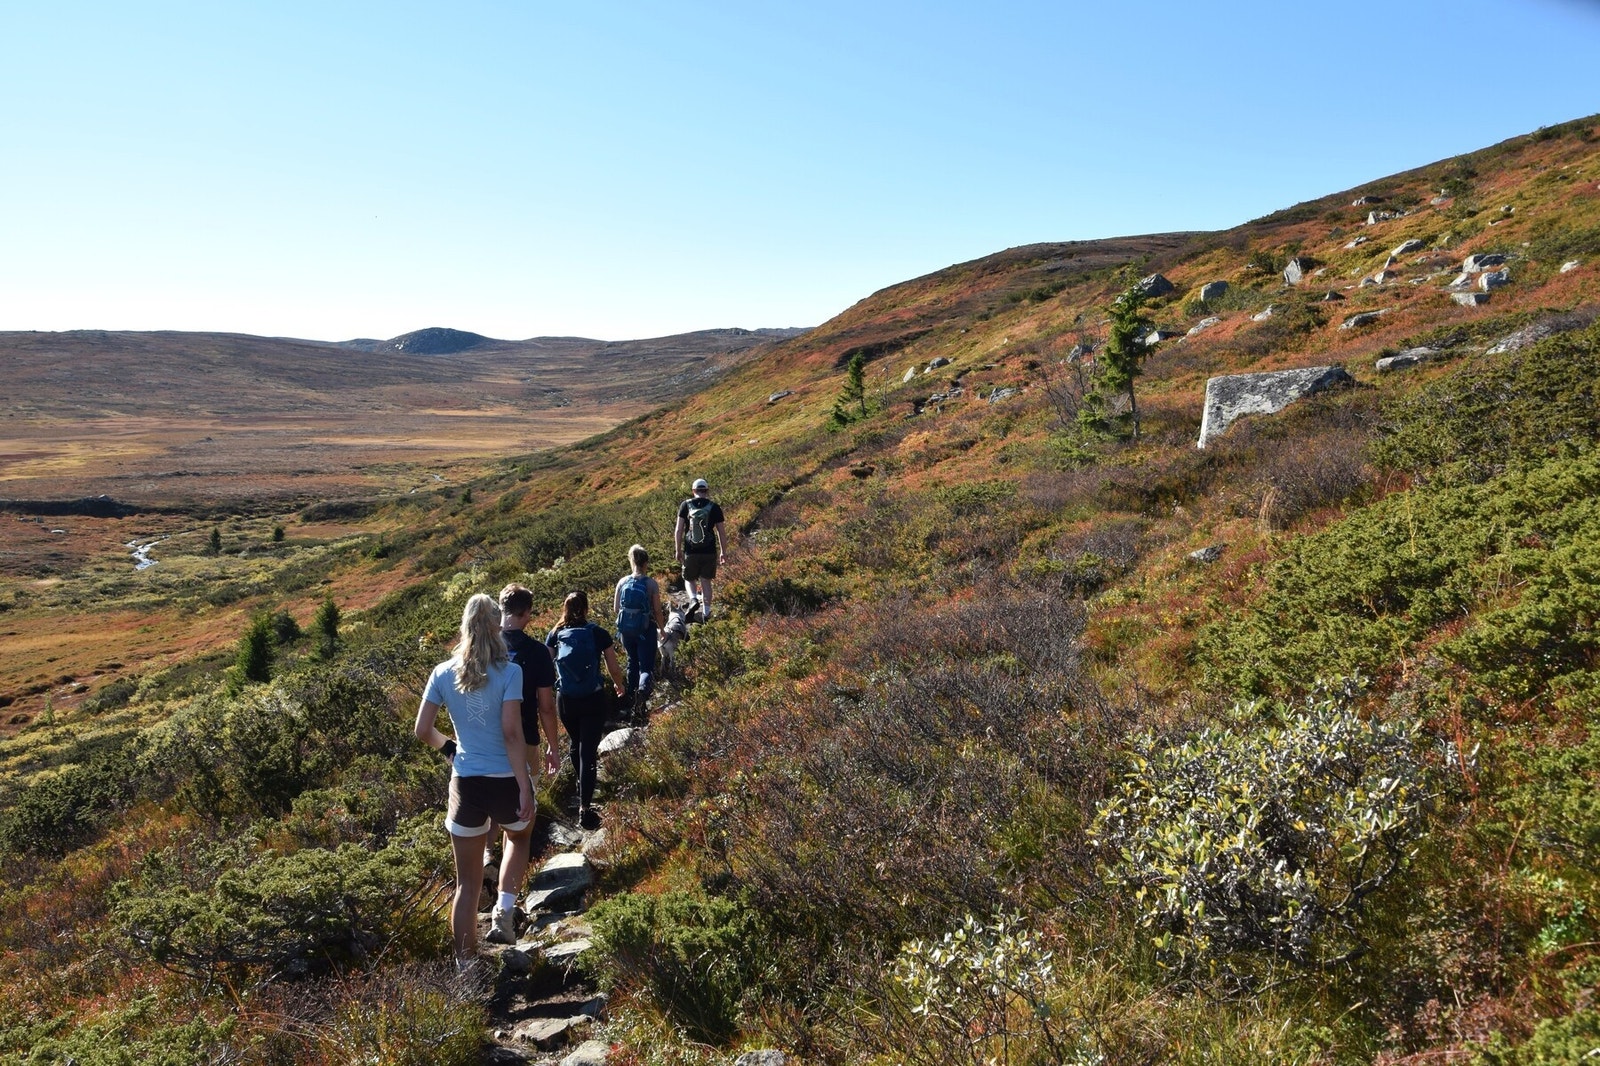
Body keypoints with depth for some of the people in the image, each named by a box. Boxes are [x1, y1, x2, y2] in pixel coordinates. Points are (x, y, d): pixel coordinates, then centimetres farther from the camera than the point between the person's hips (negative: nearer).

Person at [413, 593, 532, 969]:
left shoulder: (443, 673, -1)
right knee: (519, 837, 31)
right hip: (506, 779, -2)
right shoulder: (509, 672, -13)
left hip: (465, 782, 3)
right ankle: (505, 909, 14)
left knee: (467, 882, 13)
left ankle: (465, 967, 19)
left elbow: (422, 730, 3)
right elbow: (511, 732, -18)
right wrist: (525, 789, -16)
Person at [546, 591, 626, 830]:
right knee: (588, 750, -1)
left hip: (565, 701, 3)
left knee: (575, 744, 26)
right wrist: (619, 686, 17)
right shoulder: (598, 634, -8)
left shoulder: (555, 635, -3)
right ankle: (584, 808, -8)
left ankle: (581, 786, 47)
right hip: (593, 700, -3)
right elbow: (614, 670, -5)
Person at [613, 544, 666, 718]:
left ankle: (632, 696, 33)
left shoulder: (622, 583, -4)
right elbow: (657, 611, -10)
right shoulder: (652, 584, -13)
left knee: (632, 662, 24)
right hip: (646, 630, -4)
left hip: (626, 630, 4)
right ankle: (643, 688, -29)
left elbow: (616, 609, 2)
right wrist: (662, 628, 6)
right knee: (647, 666, 1)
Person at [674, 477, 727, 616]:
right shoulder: (714, 507, 0)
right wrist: (723, 552, 11)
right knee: (706, 581, 12)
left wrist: (678, 550, 4)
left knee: (689, 579, 17)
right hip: (709, 552, 1)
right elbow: (720, 532, 1)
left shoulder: (685, 505, -1)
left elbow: (678, 529, -4)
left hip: (691, 552, 0)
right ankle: (706, 612, 11)